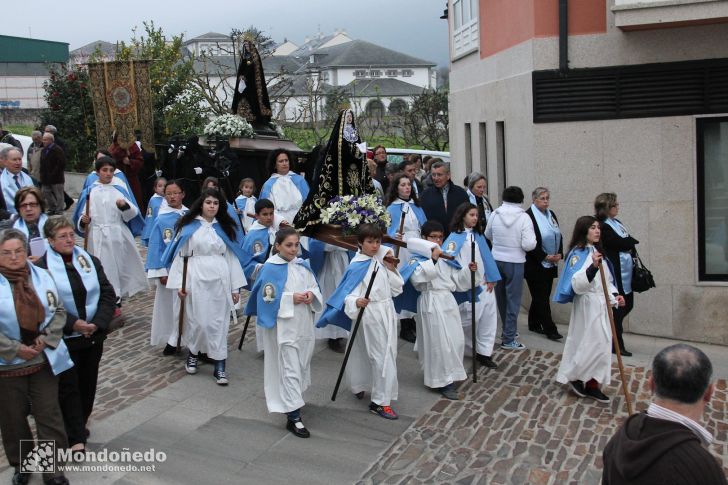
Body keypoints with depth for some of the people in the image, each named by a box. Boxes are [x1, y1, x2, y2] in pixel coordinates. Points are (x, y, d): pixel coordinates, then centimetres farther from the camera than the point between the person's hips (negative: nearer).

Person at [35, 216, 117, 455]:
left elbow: (108, 294, 1)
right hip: (64, 339, -4)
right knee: (68, 387, 1)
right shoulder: (42, 268, -10)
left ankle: (81, 421, 37)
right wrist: (73, 324, -20)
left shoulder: (90, 261, 4)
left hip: (93, 335, 4)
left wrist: (97, 323, -12)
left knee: (88, 382, 15)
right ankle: (77, 438, 9)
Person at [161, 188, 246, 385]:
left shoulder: (224, 228, 11)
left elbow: (232, 257, 9)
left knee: (219, 322, 1)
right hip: (197, 279, -2)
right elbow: (180, 255, 2)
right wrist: (179, 283, -5)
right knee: (198, 321, -1)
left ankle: (219, 367, 6)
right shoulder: (189, 227, 2)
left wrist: (235, 286, 5)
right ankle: (193, 353, 27)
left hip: (220, 279, 2)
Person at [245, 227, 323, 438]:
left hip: (303, 324, 7)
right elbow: (267, 297, -13)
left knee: (302, 364, 18)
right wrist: (291, 298, -20)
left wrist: (311, 294, -10)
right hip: (283, 326, -7)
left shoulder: (303, 266, 7)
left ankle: (286, 400, 40)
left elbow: (315, 287, 12)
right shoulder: (271, 268, -10)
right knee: (290, 369, -6)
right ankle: (293, 417, -3)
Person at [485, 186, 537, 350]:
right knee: (513, 300, 3)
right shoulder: (524, 217, -14)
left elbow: (488, 235, 11)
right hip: (515, 262, -4)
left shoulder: (495, 214, -4)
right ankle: (508, 340, 4)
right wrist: (532, 238, 2)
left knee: (501, 296, 19)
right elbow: (528, 244, -19)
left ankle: (508, 329, 35)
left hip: (496, 260, 4)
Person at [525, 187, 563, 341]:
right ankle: (550, 329, -3)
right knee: (541, 297, -4)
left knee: (541, 295, 12)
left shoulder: (551, 214, 12)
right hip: (535, 265, -8)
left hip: (551, 264, 8)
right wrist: (545, 257, -16)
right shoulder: (528, 216, -12)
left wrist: (559, 254, -1)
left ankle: (534, 324, 24)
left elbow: (558, 236, 16)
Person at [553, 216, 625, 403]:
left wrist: (614, 295, 4)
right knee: (590, 344, -9)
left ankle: (592, 384, 18)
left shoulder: (598, 252, 13)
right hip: (587, 305, -8)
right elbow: (576, 284, -25)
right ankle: (574, 376, 12)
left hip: (601, 305, 8)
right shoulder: (577, 254, -12)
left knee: (602, 345, 9)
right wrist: (593, 267, -37)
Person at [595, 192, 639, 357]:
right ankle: (617, 345, 7)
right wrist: (632, 241, 1)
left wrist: (628, 243, -6)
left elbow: (629, 244, 16)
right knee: (617, 307, -3)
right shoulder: (602, 226, -13)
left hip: (626, 272, 9)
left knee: (628, 304, 13)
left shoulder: (616, 222, 16)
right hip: (615, 273, -9)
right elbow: (618, 243, -18)